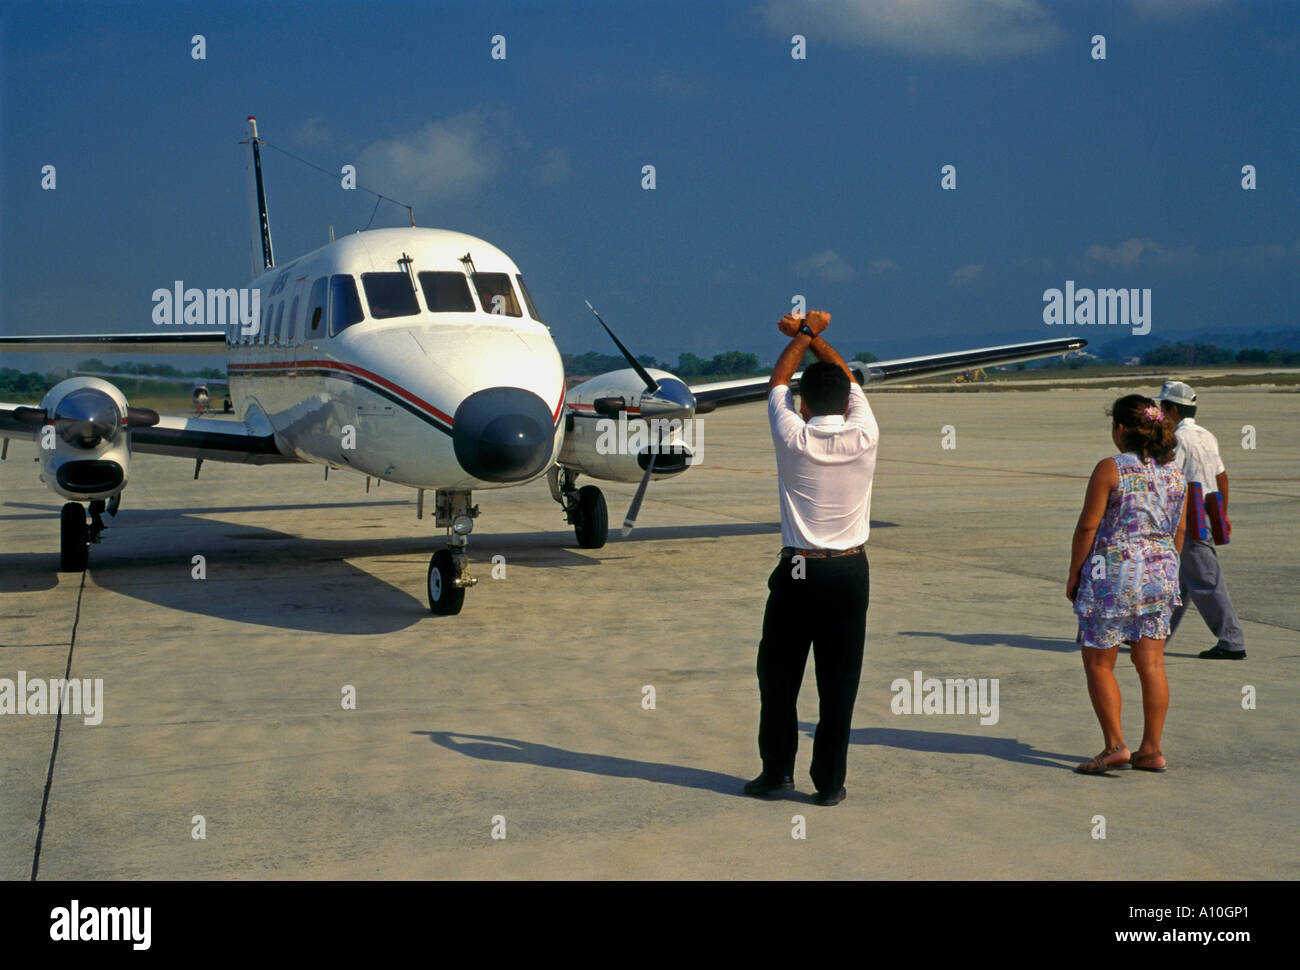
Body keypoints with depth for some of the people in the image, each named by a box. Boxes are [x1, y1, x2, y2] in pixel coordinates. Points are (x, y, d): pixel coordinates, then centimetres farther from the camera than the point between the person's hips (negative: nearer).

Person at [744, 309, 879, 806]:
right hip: (849, 573, 2)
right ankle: (830, 782, 9)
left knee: (778, 672, 12)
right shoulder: (864, 438, -5)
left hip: (797, 571, -1)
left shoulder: (792, 440, -9)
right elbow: (847, 377, 12)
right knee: (839, 681, 5)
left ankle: (777, 769, 15)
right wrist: (813, 334, 20)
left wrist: (802, 336, 22)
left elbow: (777, 382, 9)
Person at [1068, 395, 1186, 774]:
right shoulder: (1174, 472, 7)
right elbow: (1179, 532, 12)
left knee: (1098, 664, 5)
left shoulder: (1110, 469, -12)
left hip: (1113, 573, -6)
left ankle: (1115, 745, 0)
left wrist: (1073, 573, -3)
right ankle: (1151, 750, 11)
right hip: (1159, 573, 6)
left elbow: (1088, 526, -12)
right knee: (1151, 664, 8)